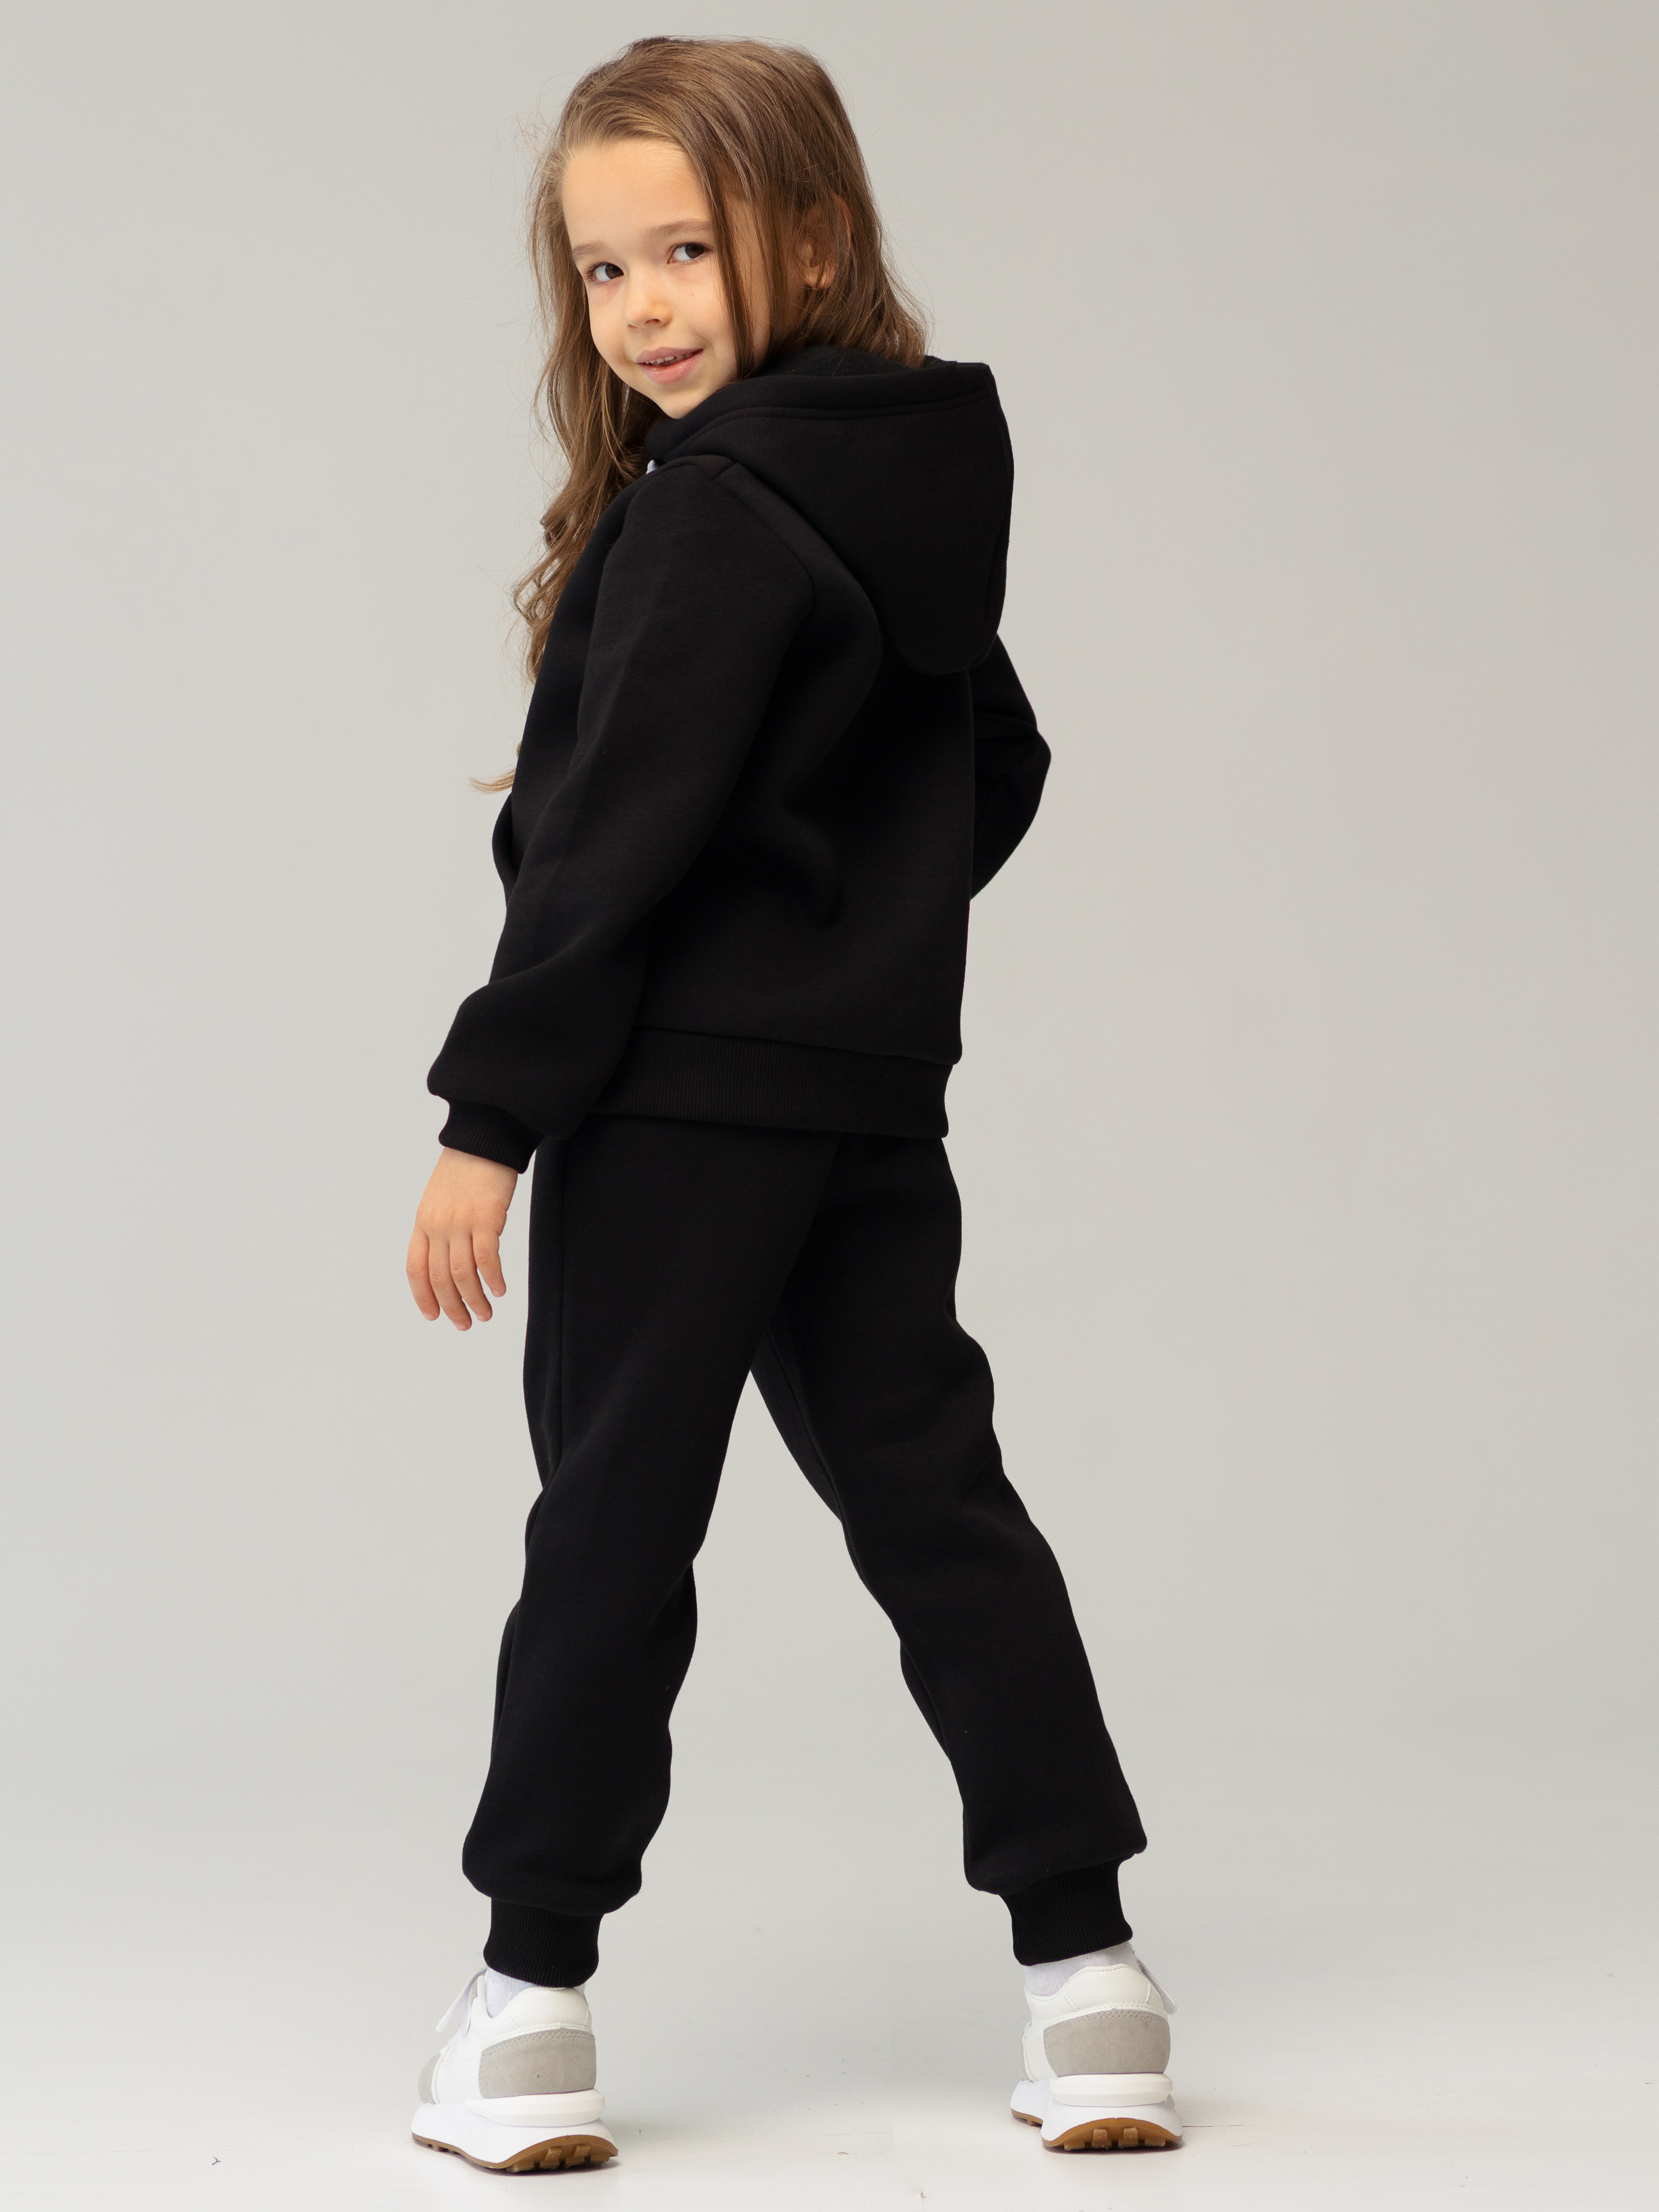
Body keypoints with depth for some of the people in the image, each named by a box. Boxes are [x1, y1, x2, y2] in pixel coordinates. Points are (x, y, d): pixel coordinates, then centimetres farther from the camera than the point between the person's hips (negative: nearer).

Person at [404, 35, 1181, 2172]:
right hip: (882, 1096, 8)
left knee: (615, 1517, 1)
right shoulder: (919, 490, 11)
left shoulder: (713, 513, -16)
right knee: (930, 1494, 11)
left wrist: (487, 1115, -15)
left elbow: (617, 842, -19)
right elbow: (996, 767, 21)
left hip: (682, 1095, -8)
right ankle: (1081, 1959, 12)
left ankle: (534, 1986, 11)